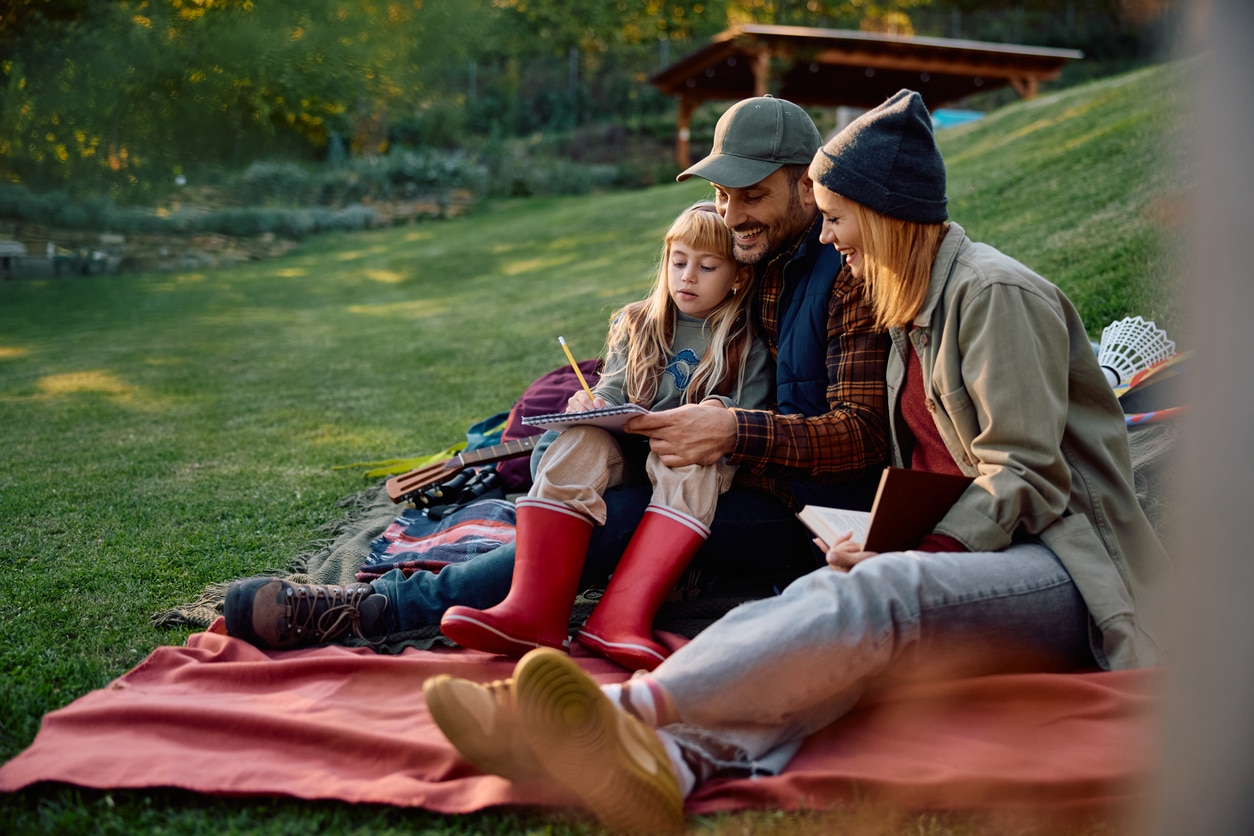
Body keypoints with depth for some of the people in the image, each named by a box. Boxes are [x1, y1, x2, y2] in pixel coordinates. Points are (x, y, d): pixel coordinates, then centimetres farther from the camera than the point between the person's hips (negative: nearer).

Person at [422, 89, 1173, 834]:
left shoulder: (995, 294, -8)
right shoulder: (918, 308, 20)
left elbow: (1027, 479, -15)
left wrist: (910, 557, -22)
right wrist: (888, 544, 0)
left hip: (1062, 571, -7)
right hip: (981, 551, 7)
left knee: (877, 596, -35)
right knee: (823, 597, -24)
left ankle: (635, 706, -54)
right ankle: (678, 756, -53)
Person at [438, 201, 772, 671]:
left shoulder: (749, 348, 10)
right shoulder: (636, 326, 19)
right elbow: (612, 397, 13)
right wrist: (591, 406, -11)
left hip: (692, 454, -2)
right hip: (626, 451, 2)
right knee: (579, 442, -30)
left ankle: (620, 616, -54)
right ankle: (534, 612, -49)